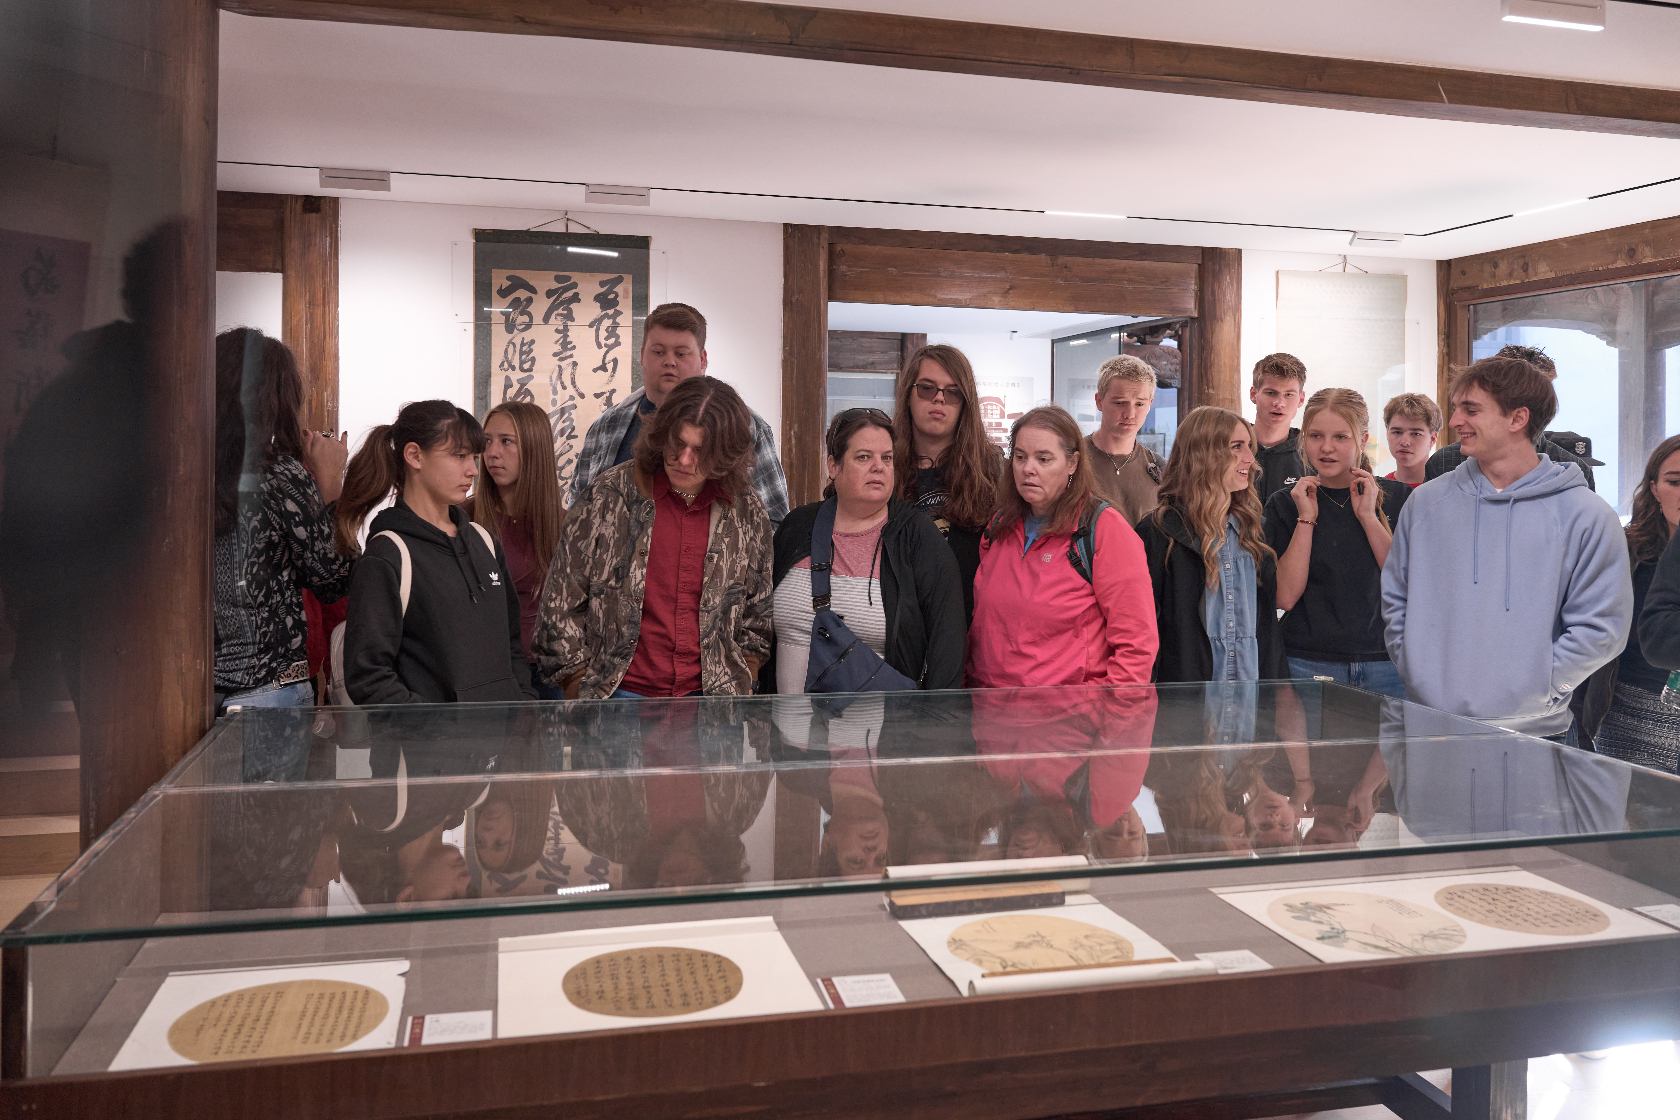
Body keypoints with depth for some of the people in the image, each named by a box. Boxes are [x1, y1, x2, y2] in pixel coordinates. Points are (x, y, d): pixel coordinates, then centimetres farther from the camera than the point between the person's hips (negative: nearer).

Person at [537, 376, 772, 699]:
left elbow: (759, 613, 15)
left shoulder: (748, 514, 4)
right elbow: (562, 600, 0)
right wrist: (579, 688, -1)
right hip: (620, 694, -2)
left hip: (713, 697, 2)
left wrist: (740, 684, 6)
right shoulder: (607, 497, -3)